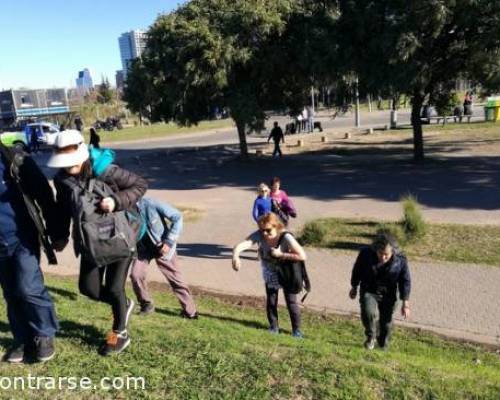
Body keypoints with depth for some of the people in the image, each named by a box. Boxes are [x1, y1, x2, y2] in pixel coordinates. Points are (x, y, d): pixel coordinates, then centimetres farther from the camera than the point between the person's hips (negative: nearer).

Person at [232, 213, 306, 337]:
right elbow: (241, 245, -39)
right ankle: (273, 327, 34)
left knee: (291, 302, 5)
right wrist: (235, 256, -60)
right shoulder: (259, 235, -28)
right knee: (270, 302, 12)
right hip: (270, 275, 3)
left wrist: (280, 254, -36)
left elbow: (302, 256, -37)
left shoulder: (285, 237, -34)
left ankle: (296, 329, 25)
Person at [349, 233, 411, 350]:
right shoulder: (366, 254, -20)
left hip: (388, 295, 1)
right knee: (368, 312, -25)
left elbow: (405, 281, -9)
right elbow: (357, 271, -2)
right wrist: (354, 287, 9)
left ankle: (383, 344, 39)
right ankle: (370, 336, 3)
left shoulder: (400, 260, -19)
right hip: (368, 291, -1)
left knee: (386, 321, 10)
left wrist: (405, 304, -9)